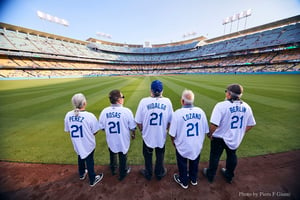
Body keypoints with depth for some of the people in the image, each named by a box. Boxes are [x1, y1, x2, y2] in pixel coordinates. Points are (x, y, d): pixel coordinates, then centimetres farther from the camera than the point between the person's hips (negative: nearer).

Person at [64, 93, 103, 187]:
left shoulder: (68, 115, -14)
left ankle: (82, 174, 55)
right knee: (89, 160, 17)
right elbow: (95, 131, -18)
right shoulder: (89, 115, -27)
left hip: (76, 143, 4)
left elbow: (67, 130, -1)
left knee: (81, 157, 30)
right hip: (88, 144, -4)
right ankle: (92, 180, 38)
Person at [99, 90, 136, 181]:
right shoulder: (126, 111, -25)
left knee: (112, 155, 31)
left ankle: (113, 170, 57)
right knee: (122, 157, 23)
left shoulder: (104, 111, -17)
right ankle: (122, 174, 46)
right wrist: (133, 134, 5)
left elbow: (102, 127, -5)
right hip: (123, 140, -3)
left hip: (111, 140, 3)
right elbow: (132, 127, -16)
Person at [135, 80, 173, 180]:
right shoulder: (167, 101, -13)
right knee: (160, 155, 26)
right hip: (161, 136, 1)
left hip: (147, 135, -1)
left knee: (148, 155, 25)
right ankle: (159, 173, 48)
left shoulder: (144, 101, -18)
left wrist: (142, 130, 8)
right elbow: (170, 120, -5)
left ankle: (148, 174, 48)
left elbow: (138, 121, -12)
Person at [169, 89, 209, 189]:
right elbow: (205, 131, 0)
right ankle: (194, 179, 54)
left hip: (183, 146, -3)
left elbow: (172, 133, -17)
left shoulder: (178, 113, -24)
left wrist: (173, 142, 3)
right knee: (194, 163, 29)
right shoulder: (200, 111, -11)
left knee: (182, 165, 23)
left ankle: (183, 182, 47)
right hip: (197, 146, 4)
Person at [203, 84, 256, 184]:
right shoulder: (246, 107, -5)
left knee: (215, 156, 17)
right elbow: (251, 124, 5)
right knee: (232, 156, 27)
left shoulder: (221, 105, -26)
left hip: (219, 138, -5)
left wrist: (210, 134, -14)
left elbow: (214, 124, -31)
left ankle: (210, 175, 40)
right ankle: (229, 176, 51)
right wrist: (239, 133, 15)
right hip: (236, 139, 5)